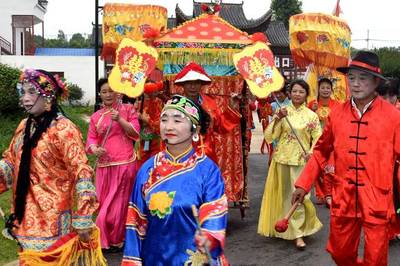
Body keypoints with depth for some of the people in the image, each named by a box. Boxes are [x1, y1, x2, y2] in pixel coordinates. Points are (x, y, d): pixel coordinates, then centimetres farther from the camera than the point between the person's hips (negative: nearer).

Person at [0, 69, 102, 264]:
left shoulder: (63, 129, -17)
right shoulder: (24, 125, 5)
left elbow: (81, 173, -19)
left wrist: (83, 221, -19)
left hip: (52, 216, -7)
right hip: (27, 215, 7)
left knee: (50, 260, 6)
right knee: (30, 259, 20)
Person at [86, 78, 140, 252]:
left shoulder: (127, 109, 5)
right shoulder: (96, 116, 12)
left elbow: (135, 132, -3)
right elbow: (91, 138, 8)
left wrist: (119, 119, -16)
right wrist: (95, 149, -13)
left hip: (125, 163, -3)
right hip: (104, 165, 3)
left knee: (119, 203, 0)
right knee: (103, 202, 7)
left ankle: (116, 240, 14)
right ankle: (105, 239, 21)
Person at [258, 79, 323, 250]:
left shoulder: (311, 115, 1)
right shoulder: (281, 112, 2)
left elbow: (318, 138, -2)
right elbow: (269, 136, -4)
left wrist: (311, 152, -21)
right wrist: (278, 119, -16)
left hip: (301, 161, -2)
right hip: (281, 159, 2)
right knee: (284, 194, 11)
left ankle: (297, 233, 2)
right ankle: (287, 228, 29)